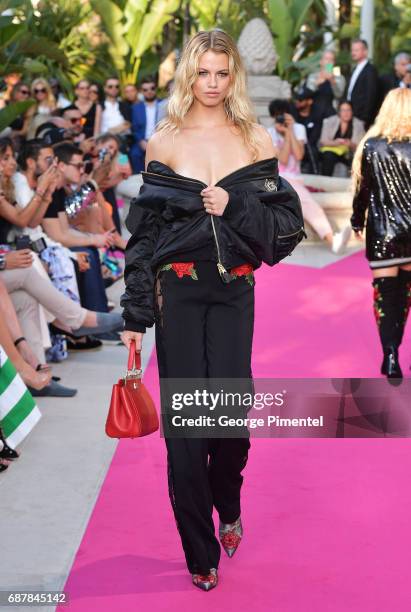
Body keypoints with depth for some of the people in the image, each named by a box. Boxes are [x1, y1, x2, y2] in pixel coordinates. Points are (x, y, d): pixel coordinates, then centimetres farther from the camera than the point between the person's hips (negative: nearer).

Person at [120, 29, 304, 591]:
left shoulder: (256, 139, 6)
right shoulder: (164, 141, 4)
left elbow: (287, 220, 4)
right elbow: (144, 230, 3)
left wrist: (234, 205, -13)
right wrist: (135, 314, -1)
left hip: (234, 291, 0)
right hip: (177, 292, 0)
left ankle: (228, 508, 27)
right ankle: (200, 552, 13)